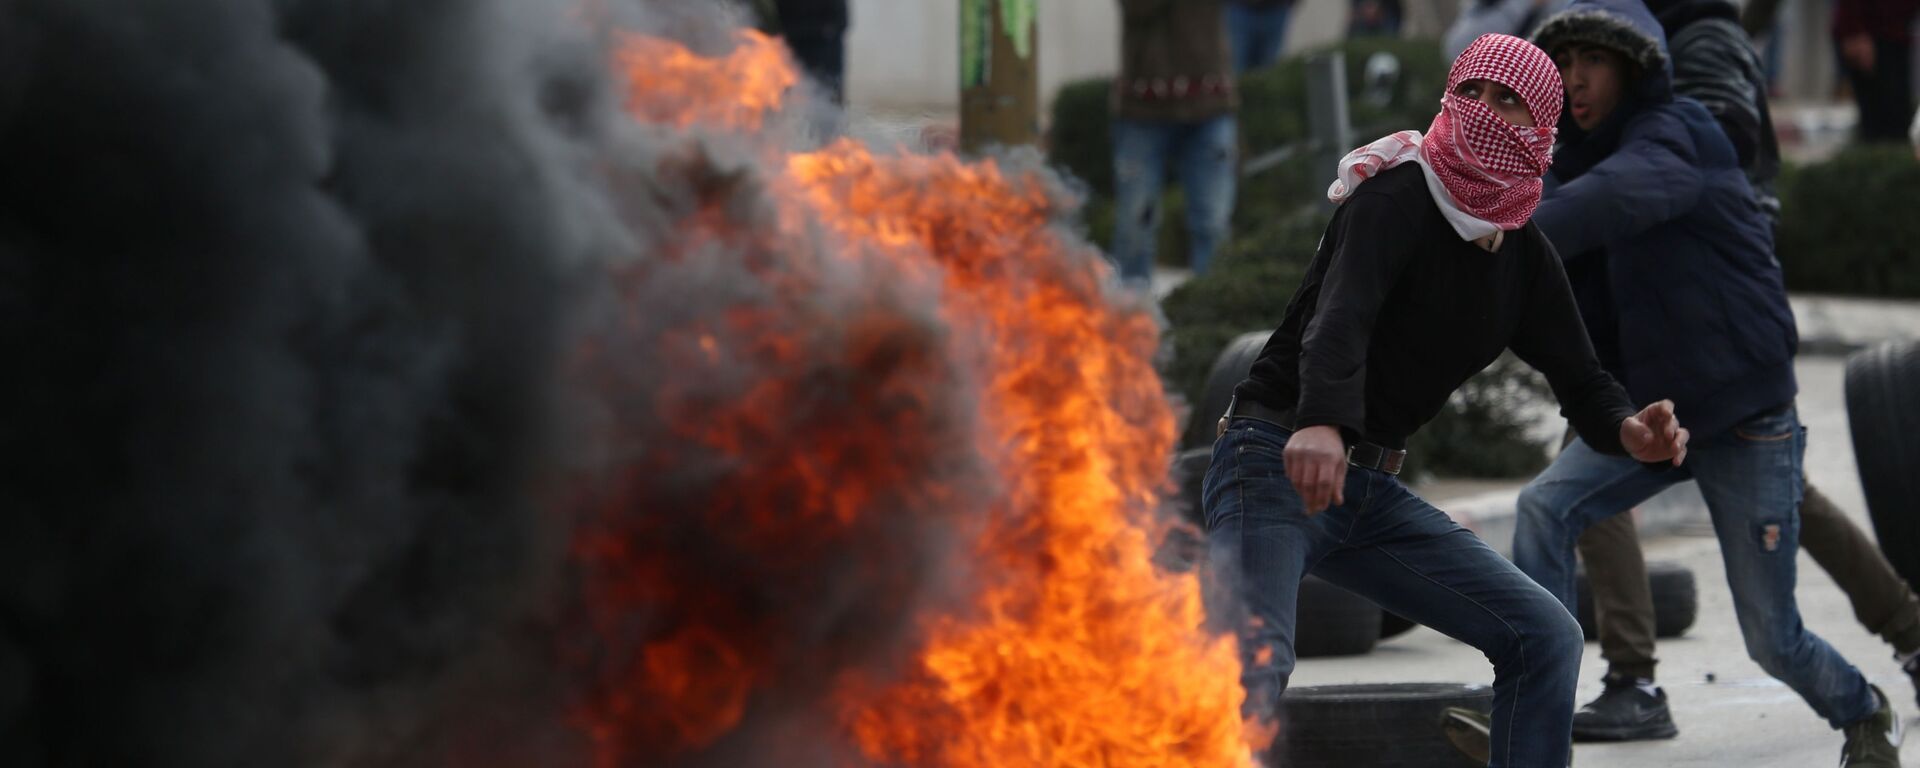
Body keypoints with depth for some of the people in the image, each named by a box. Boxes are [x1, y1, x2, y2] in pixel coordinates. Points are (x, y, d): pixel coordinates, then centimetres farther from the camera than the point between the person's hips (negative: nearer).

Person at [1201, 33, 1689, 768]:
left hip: (1373, 490, 8)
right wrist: (1321, 424, -53)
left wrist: (1628, 431, -13)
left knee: (1545, 636, 4)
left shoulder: (1524, 257, 9)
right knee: (1254, 658, -31)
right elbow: (1339, 318, -32)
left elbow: (1579, 378, 13)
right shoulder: (1396, 199, -14)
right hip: (1275, 464, -8)